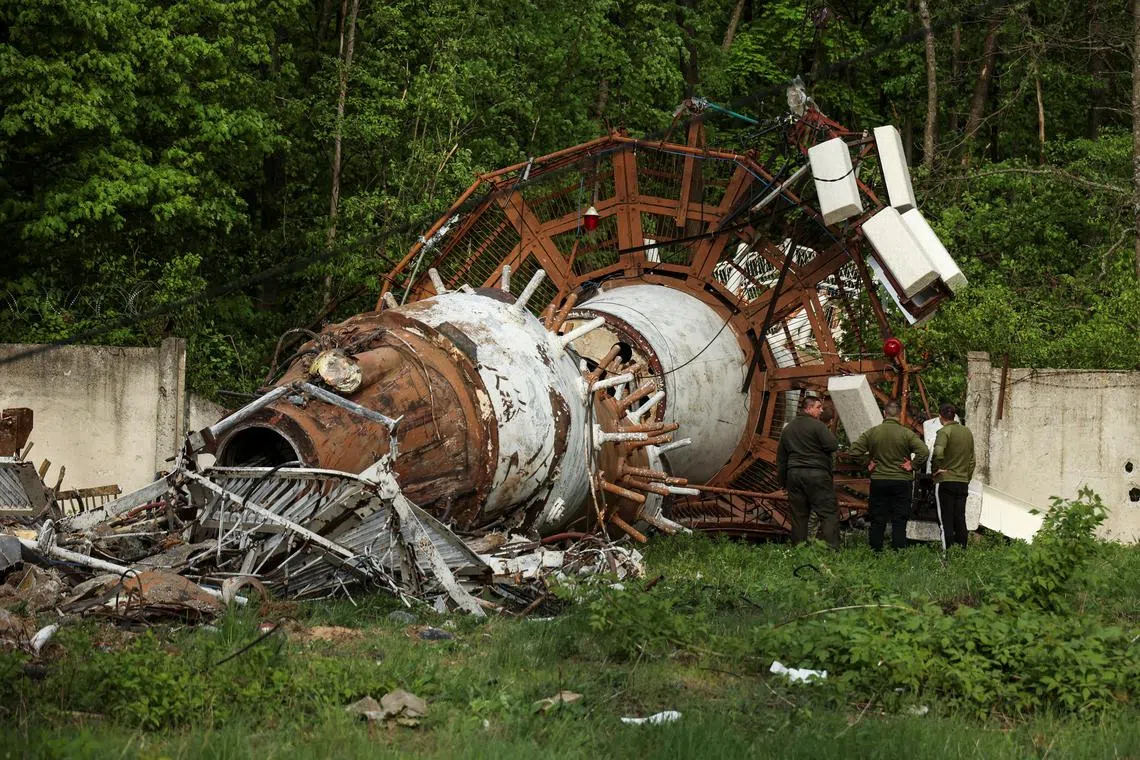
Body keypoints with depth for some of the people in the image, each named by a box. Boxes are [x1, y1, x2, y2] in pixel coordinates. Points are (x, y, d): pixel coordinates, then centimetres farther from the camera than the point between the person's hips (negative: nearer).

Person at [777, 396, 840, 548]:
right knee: (829, 513, -6)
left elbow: (781, 457, 19)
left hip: (794, 474, 7)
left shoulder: (788, 428, 17)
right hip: (816, 474, -7)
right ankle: (832, 548, -16)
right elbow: (833, 446, -15)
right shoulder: (817, 425, -8)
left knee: (799, 515, 9)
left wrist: (783, 480, 24)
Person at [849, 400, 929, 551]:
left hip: (878, 482, 2)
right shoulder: (907, 433, -9)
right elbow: (924, 451, -18)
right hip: (902, 482, -2)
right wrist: (913, 466, -6)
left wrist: (867, 462, 7)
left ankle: (875, 550, 9)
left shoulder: (872, 432, -2)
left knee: (877, 521, 8)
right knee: (899, 521, 2)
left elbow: (855, 451, -3)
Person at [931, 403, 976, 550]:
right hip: (963, 482, 6)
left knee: (945, 521, -3)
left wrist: (936, 468, -15)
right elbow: (972, 459, 17)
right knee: (960, 520, 10)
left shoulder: (944, 431, -11)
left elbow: (938, 452, -30)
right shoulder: (967, 432, 11)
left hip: (945, 481, -6)